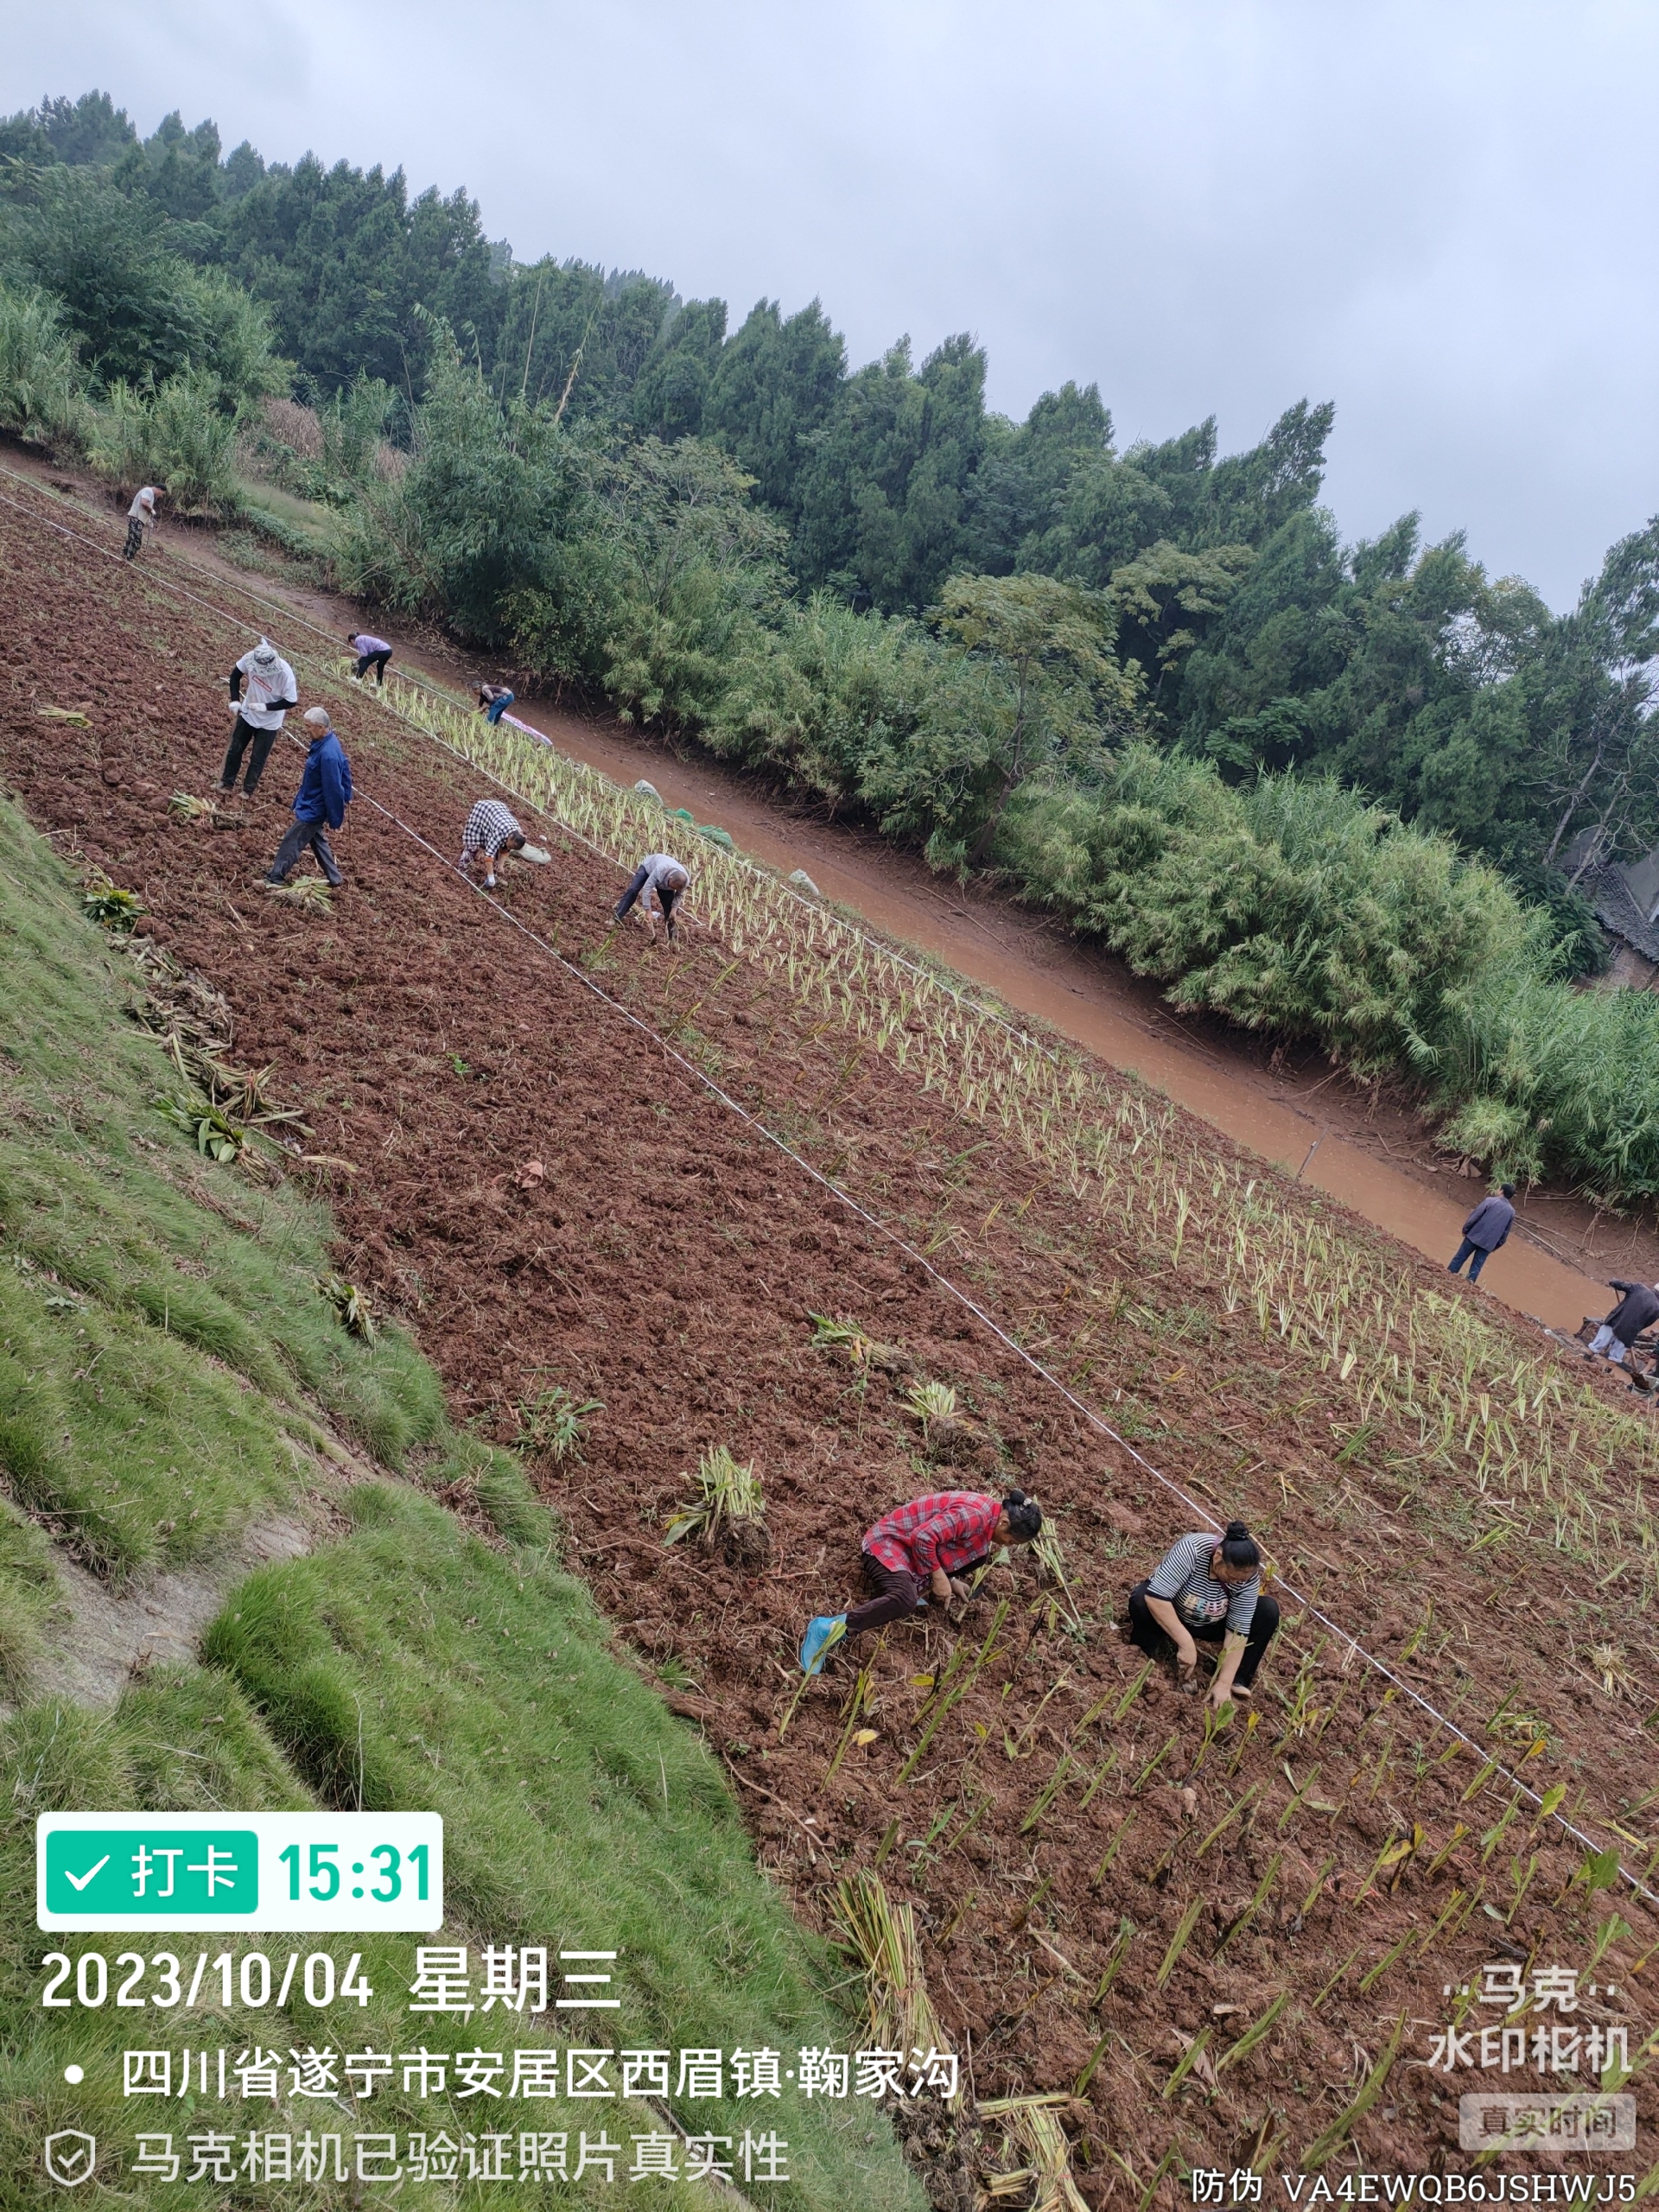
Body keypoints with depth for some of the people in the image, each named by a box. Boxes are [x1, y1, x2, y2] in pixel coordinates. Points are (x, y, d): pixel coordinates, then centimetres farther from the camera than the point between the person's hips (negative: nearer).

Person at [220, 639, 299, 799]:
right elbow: (236, 674, -5)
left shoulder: (285, 673, -33)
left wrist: (265, 707, -29)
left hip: (269, 722, -4)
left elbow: (291, 701, -22)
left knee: (258, 759, 9)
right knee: (235, 749, 17)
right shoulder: (250, 658, -24)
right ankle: (227, 783, 37)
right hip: (247, 714, 4)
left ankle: (248, 790, 30)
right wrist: (235, 700, -15)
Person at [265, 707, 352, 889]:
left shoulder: (327, 754, -33)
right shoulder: (329, 741, -4)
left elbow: (333, 789, -27)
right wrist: (346, 796, 20)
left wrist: (334, 819, -19)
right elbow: (345, 767, 11)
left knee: (291, 843, 1)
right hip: (312, 804, 10)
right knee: (317, 839, 22)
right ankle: (335, 879, 32)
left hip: (313, 809, -10)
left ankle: (274, 879, 13)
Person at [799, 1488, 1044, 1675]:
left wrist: (951, 1579, 2)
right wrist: (939, 1576, -18)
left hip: (915, 1547, 10)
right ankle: (831, 1627, -34)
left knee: (980, 1552, 4)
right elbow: (924, 1538, -29)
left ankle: (920, 1587, 1)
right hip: (889, 1541, -10)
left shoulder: (988, 1512, 6)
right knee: (905, 1601, -35)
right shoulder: (973, 1515, -25)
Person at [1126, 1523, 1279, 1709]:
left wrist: (1224, 1683, -27)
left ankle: (1237, 1681, -13)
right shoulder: (1191, 1550, -35)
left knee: (1269, 1610, -16)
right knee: (1140, 1600, -36)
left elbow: (1237, 1630, -22)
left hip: (1207, 1626, 4)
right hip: (1166, 1615, -3)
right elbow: (1155, 1597, -40)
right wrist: (1186, 1643, -38)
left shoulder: (1249, 1576, -23)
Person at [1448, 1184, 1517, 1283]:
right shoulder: (1511, 1212, 6)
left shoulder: (1490, 1200, -7)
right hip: (1488, 1243, 3)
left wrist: (1465, 1229, 2)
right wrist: (1494, 1247, 18)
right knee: (1476, 1267, 8)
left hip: (1474, 1236, -3)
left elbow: (1474, 1216, -9)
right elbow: (1505, 1234, 10)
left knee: (1459, 1258, 9)